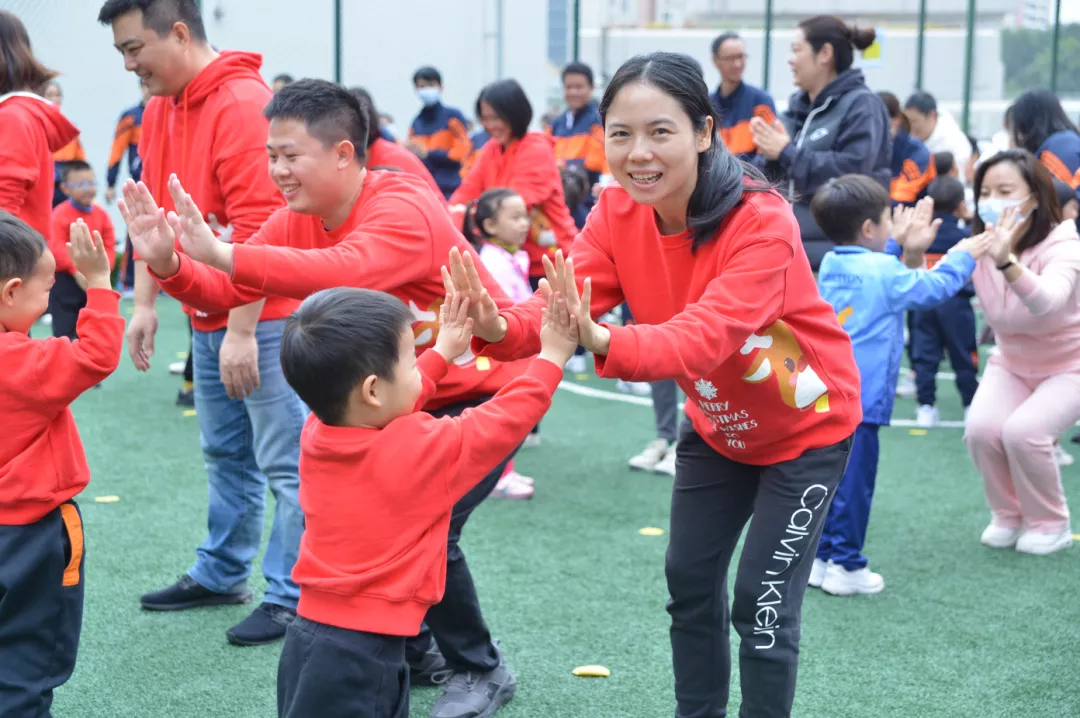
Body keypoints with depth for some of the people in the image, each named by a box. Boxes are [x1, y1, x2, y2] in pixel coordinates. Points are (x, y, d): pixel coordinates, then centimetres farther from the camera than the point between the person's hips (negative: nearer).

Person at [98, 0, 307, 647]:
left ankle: (292, 599, 5)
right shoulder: (160, 109, 9)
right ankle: (222, 575, 32)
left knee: (285, 462, -2)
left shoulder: (244, 104, -19)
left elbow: (259, 229, -22)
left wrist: (241, 331, -22)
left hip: (264, 318, -9)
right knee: (225, 454, 19)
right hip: (210, 318, 9)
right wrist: (145, 303, 10)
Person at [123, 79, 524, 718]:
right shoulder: (298, 219, -4)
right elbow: (228, 293, -10)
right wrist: (168, 263, -30)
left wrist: (223, 253, -53)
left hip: (482, 389, -8)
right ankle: (412, 650, 23)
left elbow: (346, 272, -49)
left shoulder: (403, 210, -28)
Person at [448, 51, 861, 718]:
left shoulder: (763, 224, -33)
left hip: (806, 427, -6)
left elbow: (704, 337, -45)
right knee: (690, 583, 12)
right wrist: (500, 327, -48)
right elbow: (568, 302, -26)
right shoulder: (618, 212, -15)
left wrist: (605, 342, -63)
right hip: (716, 426, 6)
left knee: (763, 606, -5)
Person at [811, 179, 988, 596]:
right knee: (853, 482, -1)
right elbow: (932, 288, 3)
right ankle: (846, 567, 4)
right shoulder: (884, 271, -9)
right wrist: (962, 257, 18)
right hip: (858, 399, -7)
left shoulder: (831, 266, 12)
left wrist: (907, 249, 29)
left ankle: (820, 557, 19)